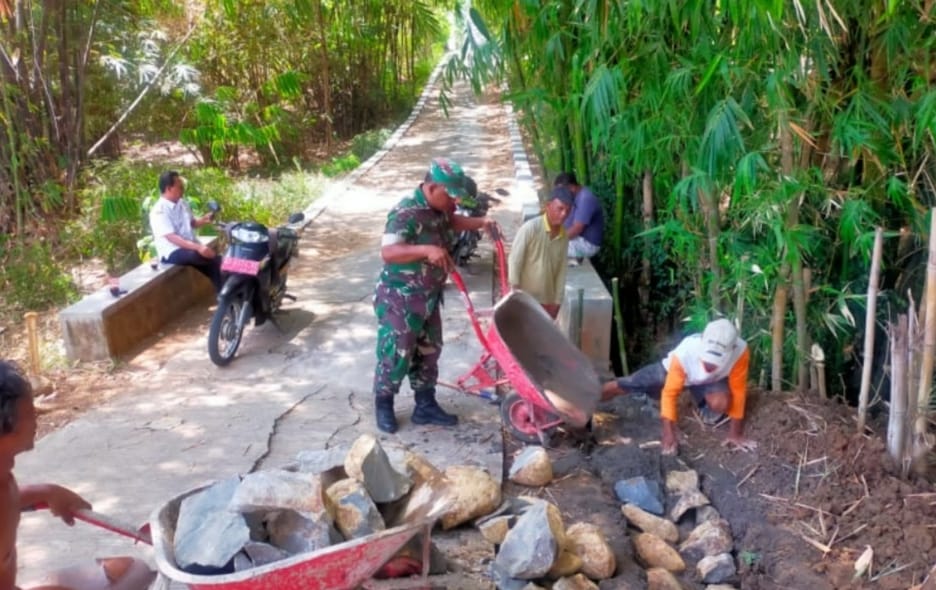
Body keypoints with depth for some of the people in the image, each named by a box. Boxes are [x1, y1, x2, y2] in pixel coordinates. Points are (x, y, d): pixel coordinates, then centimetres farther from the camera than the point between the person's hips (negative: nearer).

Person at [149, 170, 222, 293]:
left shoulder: (182, 203, 9)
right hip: (171, 253, -8)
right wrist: (197, 247, -36)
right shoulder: (159, 211, -16)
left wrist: (204, 219, -1)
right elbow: (172, 238, -25)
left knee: (214, 264, -17)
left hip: (191, 247, 8)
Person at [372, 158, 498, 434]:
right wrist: (425, 250, -47)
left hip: (429, 296, 9)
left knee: (429, 352, 16)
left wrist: (480, 222, 6)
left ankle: (425, 406, 29)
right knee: (396, 355, 3)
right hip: (399, 299, -9)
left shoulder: (440, 208, 0)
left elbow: (452, 221, 24)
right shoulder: (406, 213, -27)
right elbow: (387, 252, -36)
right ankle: (383, 405, 22)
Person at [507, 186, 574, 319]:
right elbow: (514, 261, -15)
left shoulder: (564, 236, 1)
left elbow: (561, 269, 7)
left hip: (546, 300, 6)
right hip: (524, 299, -6)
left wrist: (557, 300, 6)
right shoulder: (530, 228, -18)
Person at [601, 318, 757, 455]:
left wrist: (735, 433, -21)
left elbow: (738, 391, -27)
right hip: (671, 370, 0)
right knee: (622, 386, 1)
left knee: (720, 404, -29)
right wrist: (669, 434, -33)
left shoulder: (740, 351, -41)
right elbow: (669, 393, -32)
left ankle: (710, 414, 9)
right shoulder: (684, 354, -43)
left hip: (711, 380, 1)